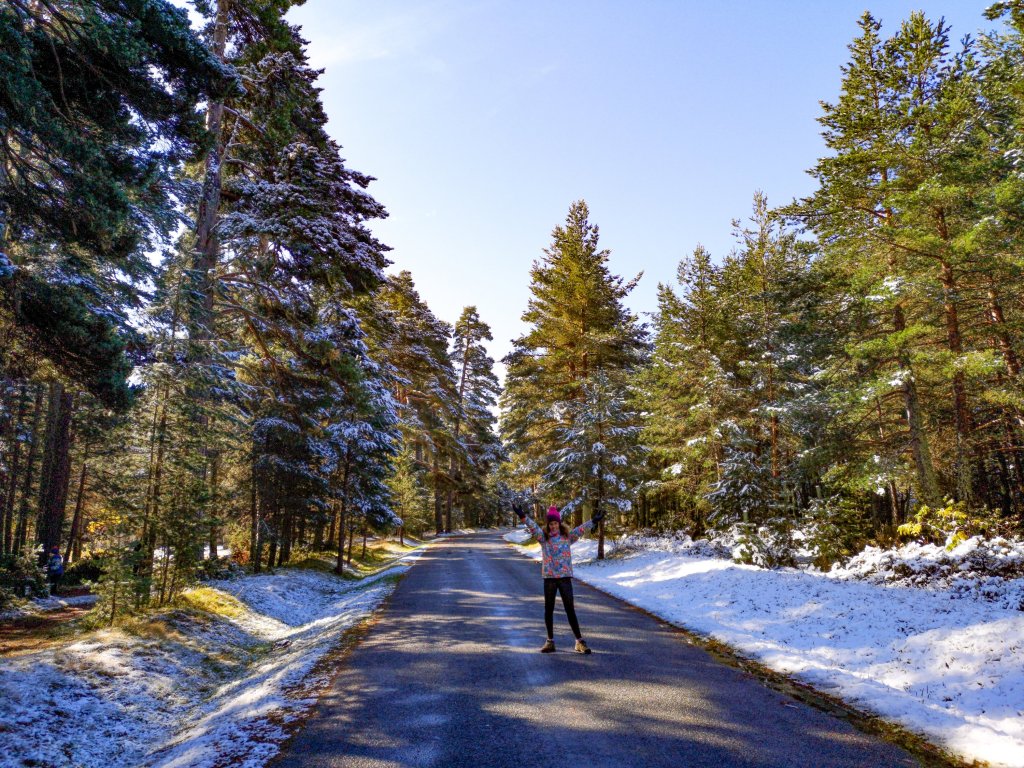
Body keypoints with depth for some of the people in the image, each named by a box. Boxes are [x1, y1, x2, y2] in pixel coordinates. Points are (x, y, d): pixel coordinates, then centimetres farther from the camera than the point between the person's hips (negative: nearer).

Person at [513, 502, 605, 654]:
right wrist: (523, 517, -28)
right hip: (549, 577, 1)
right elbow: (533, 527, -13)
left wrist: (593, 521, -22)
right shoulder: (543, 537, 2)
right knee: (548, 609, 8)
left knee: (570, 609, 1)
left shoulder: (567, 537, 3)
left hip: (565, 577, -1)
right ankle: (550, 641, 21)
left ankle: (579, 641, 10)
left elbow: (581, 530, -9)